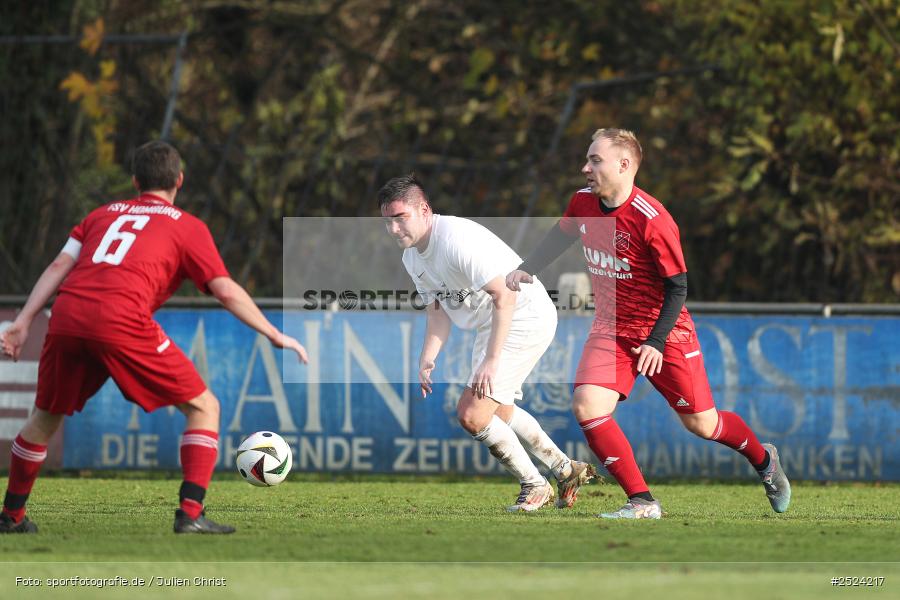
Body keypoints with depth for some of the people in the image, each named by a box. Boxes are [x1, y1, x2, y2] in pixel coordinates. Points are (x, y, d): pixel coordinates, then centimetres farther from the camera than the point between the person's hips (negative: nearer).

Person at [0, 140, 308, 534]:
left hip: (66, 318, 5)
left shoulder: (104, 214, 28)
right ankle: (190, 514, -4)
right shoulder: (187, 226, 17)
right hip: (123, 323, -5)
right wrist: (276, 336, 14)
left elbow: (60, 266, 16)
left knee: (46, 416, 27)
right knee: (203, 407, 8)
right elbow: (226, 292, 8)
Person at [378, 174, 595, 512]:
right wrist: (426, 362, -5)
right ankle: (565, 470, 41)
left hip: (524, 318, -10)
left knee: (472, 414, -15)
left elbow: (504, 297, -31)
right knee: (499, 411, 25)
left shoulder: (457, 240, -28)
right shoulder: (412, 258, 2)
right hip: (489, 326, 10)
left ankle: (534, 487, 2)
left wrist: (491, 361, -32)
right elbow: (438, 312, 10)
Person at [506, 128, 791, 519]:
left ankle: (763, 461, 37)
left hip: (664, 331, -5)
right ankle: (642, 502, -12)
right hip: (611, 329, 5)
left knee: (700, 423, 5)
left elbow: (677, 286, -18)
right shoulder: (583, 204, -4)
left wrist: (657, 342, -22)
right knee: (587, 406, -18)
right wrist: (527, 269, 7)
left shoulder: (652, 220, -24)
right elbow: (560, 237, 19)